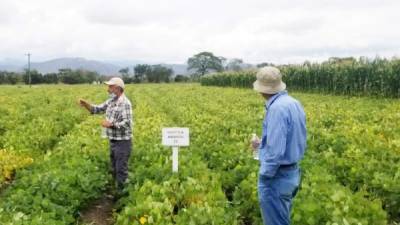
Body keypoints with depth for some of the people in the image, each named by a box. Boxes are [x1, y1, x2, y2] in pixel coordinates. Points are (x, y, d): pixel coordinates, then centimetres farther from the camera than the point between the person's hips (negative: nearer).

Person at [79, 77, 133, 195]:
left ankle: (123, 193, 6)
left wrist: (111, 124, -24)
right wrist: (86, 104, -5)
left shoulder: (125, 103, -18)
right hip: (113, 141, 9)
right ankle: (117, 190, 28)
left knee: (121, 169, -3)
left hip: (123, 142, -9)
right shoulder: (111, 101, 10)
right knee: (114, 168, 16)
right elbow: (98, 109, 12)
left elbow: (127, 123, -24)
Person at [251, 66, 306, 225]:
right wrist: (262, 145, 20)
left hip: (277, 177, -10)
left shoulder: (277, 108, -23)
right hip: (292, 173, 10)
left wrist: (264, 176, -15)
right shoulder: (294, 104, 7)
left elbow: (276, 151, -27)